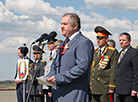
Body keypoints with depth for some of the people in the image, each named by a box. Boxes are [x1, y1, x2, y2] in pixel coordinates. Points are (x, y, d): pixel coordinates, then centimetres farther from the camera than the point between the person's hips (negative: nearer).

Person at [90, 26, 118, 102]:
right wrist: (91, 84, 15)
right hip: (95, 89, 7)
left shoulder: (112, 52, -6)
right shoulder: (96, 52, 16)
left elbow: (114, 70, -11)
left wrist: (111, 87, -15)